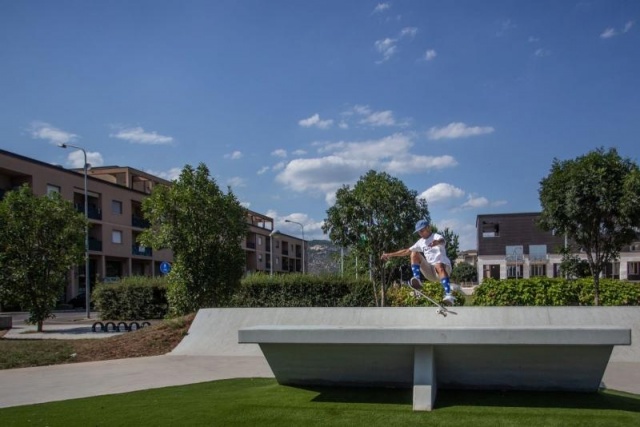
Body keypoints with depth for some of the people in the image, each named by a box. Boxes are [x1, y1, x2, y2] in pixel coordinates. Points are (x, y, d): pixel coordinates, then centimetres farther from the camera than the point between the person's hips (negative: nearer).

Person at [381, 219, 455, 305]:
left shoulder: (436, 236, -3)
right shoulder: (421, 242, 17)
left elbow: (442, 240, -29)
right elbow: (407, 251, 23)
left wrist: (437, 242, -55)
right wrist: (390, 254, 19)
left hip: (444, 267, -5)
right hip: (430, 271, 6)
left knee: (439, 266, -41)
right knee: (414, 254, -8)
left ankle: (448, 294, -55)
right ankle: (417, 280, -25)